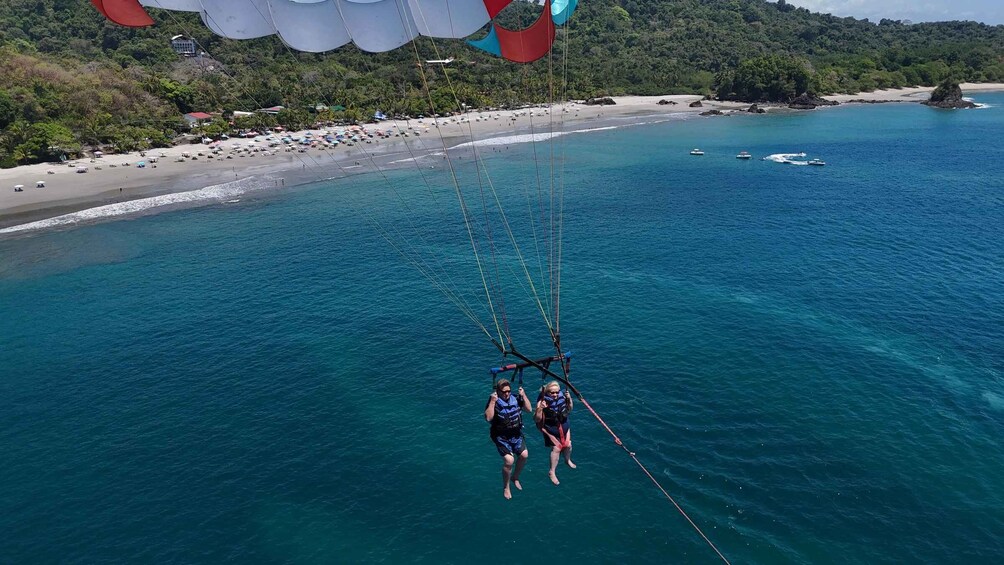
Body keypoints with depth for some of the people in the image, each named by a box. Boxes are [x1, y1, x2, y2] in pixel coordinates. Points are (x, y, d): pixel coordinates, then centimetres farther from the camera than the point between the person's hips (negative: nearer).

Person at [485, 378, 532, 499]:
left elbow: (529, 409, -2)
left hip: (516, 435, 5)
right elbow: (488, 418, -27)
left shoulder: (515, 398, -4)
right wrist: (492, 401, -33)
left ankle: (515, 477, 25)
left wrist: (523, 395, -12)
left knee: (524, 455, -5)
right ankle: (506, 487, 8)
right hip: (501, 437, -5)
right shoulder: (493, 401, -16)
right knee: (509, 460, -16)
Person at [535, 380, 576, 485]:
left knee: (568, 445, 13)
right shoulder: (543, 401, -27)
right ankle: (552, 472, 14)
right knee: (556, 448, -5)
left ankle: (568, 461, 46)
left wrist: (569, 399, -14)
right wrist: (540, 408, -43)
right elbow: (537, 420, -27)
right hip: (550, 429, -4)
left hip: (563, 426, 5)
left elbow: (569, 409, 3)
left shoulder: (562, 397, -16)